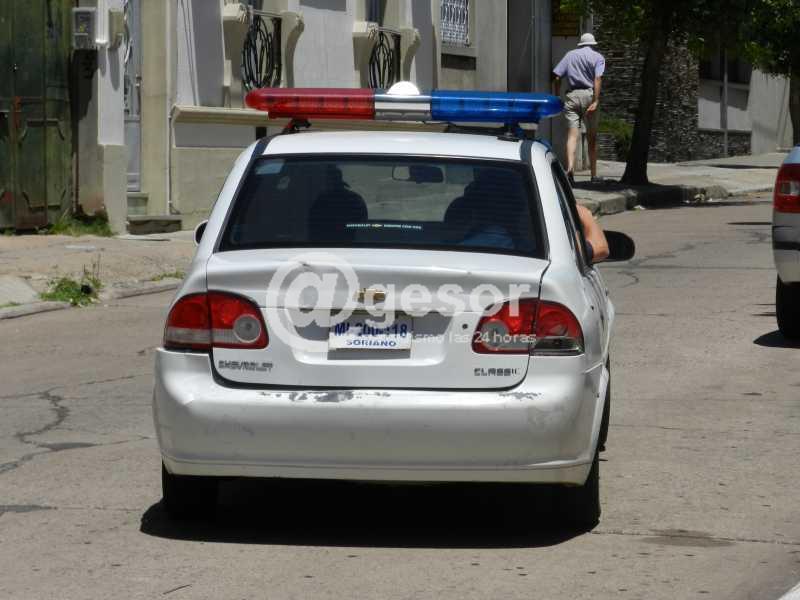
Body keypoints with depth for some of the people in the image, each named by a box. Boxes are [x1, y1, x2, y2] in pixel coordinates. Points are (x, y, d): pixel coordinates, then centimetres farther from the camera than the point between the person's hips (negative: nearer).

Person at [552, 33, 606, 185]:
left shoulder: (570, 55, 14)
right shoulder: (598, 57, 6)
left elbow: (556, 77, 5)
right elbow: (598, 79, -10)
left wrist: (557, 98, 9)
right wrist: (595, 101, -16)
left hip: (572, 96, 1)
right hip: (588, 95, -1)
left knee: (572, 135, -7)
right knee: (592, 137, 10)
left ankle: (570, 167, -30)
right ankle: (594, 175, 16)